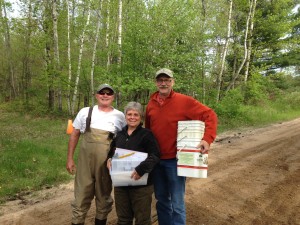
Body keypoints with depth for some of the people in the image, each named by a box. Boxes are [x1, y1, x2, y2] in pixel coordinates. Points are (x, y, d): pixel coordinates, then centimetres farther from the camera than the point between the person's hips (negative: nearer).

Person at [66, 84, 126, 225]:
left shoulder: (119, 116, 0)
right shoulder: (85, 112, 1)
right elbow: (74, 135, 7)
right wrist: (70, 158, 5)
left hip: (107, 164, 0)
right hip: (85, 162, 0)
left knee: (104, 196, 15)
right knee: (81, 196, 9)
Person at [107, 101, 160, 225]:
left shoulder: (146, 134, -9)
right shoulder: (120, 134, 8)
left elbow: (155, 155, -17)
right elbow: (112, 151, 21)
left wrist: (141, 169, -29)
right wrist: (109, 159, 0)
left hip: (141, 184, -5)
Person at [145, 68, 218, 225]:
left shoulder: (184, 101, -11)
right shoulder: (151, 104, 4)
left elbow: (210, 115, -13)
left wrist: (207, 139, -25)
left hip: (175, 159, -5)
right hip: (156, 159, 5)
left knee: (177, 203, 5)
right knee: (161, 200, 19)